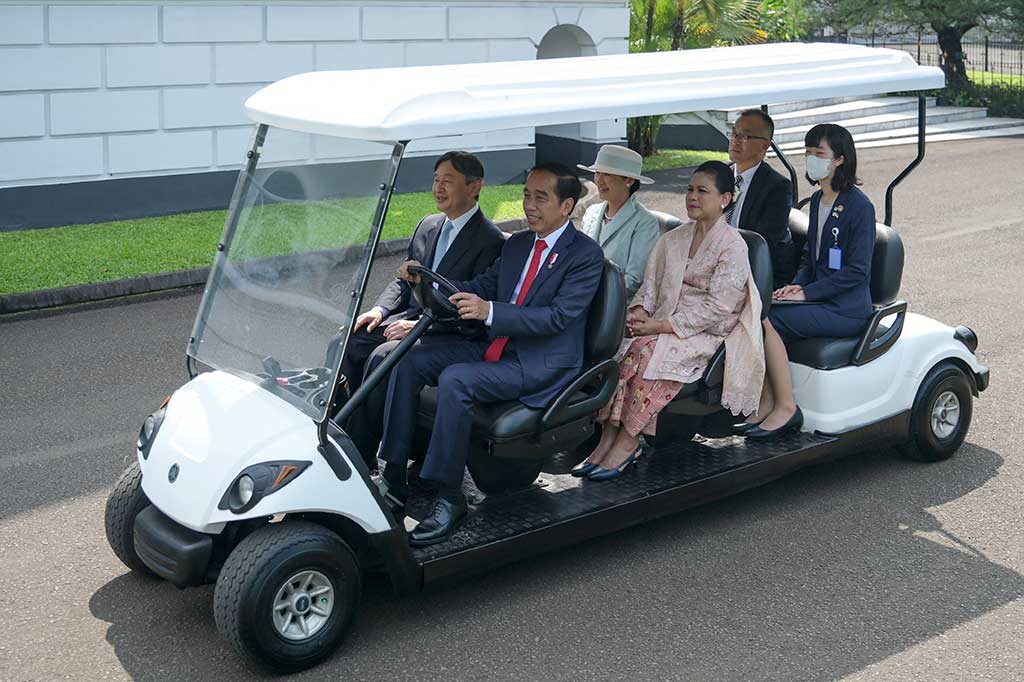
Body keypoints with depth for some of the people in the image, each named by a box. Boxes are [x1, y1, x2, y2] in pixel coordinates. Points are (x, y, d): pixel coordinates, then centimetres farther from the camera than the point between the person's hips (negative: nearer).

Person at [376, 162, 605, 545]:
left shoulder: (586, 255, -9)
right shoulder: (517, 244, 16)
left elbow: (557, 317, -19)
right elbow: (481, 288, 17)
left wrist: (490, 311, -30)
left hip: (542, 364, -8)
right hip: (496, 348, 8)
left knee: (454, 381, -31)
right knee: (410, 362, -9)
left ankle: (449, 498, -22)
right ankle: (394, 477, -9)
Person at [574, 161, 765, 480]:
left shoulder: (733, 246, -8)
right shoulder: (674, 238, 14)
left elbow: (718, 307, -15)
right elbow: (651, 283, 14)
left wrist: (661, 325, -19)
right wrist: (640, 309, -10)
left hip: (708, 333, -6)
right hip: (664, 325, 6)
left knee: (648, 351, -32)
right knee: (619, 346, -23)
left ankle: (627, 444, -25)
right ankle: (608, 437, -25)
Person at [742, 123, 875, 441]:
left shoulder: (859, 206, -12)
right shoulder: (817, 200, 13)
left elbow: (856, 271, -15)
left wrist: (806, 293, -18)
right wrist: (796, 285, 1)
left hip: (847, 310, -8)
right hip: (820, 298, 8)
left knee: (769, 320, -25)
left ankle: (785, 407, -17)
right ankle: (768, 401, -13)